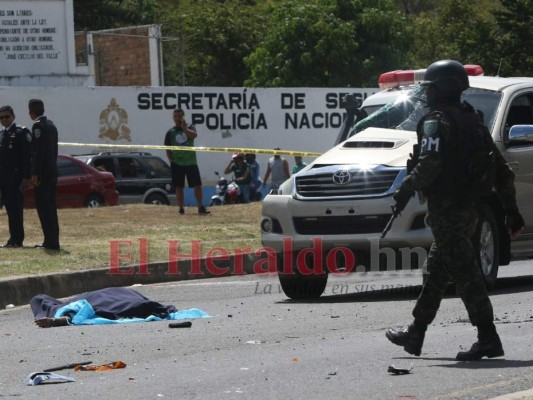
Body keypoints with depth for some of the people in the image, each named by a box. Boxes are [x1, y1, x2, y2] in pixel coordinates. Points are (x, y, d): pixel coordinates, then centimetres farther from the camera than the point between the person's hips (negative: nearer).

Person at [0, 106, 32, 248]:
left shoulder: (21, 132, -5)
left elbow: (27, 156, -10)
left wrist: (27, 177, -16)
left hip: (16, 176, -7)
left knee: (15, 208, -8)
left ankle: (17, 240, -6)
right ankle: (14, 239, 11)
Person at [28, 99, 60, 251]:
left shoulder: (38, 126, -13)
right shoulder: (51, 125, 15)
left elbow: (38, 151, -19)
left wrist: (34, 174, -19)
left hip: (42, 173, -9)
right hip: (52, 172, 9)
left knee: (44, 208, -8)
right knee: (50, 208, 13)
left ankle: (51, 243, -11)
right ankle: (51, 241, 17)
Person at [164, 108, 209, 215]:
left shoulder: (189, 128, 5)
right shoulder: (170, 132, 6)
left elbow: (194, 135, -17)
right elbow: (167, 149, 6)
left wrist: (184, 128, -27)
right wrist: (171, 161, -4)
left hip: (191, 162, 0)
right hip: (177, 163, 0)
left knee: (197, 185, -4)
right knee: (179, 187, 3)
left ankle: (201, 208, 0)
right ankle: (181, 209, 7)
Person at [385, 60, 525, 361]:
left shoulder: (437, 121, -10)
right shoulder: (473, 120, 16)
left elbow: (430, 165, -24)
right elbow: (501, 169, 15)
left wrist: (406, 189, -11)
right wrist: (511, 208, 18)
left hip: (447, 209, -9)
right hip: (471, 208, 9)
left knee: (465, 273, -10)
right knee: (437, 269, 18)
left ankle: (488, 338, -14)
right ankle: (416, 334, 26)